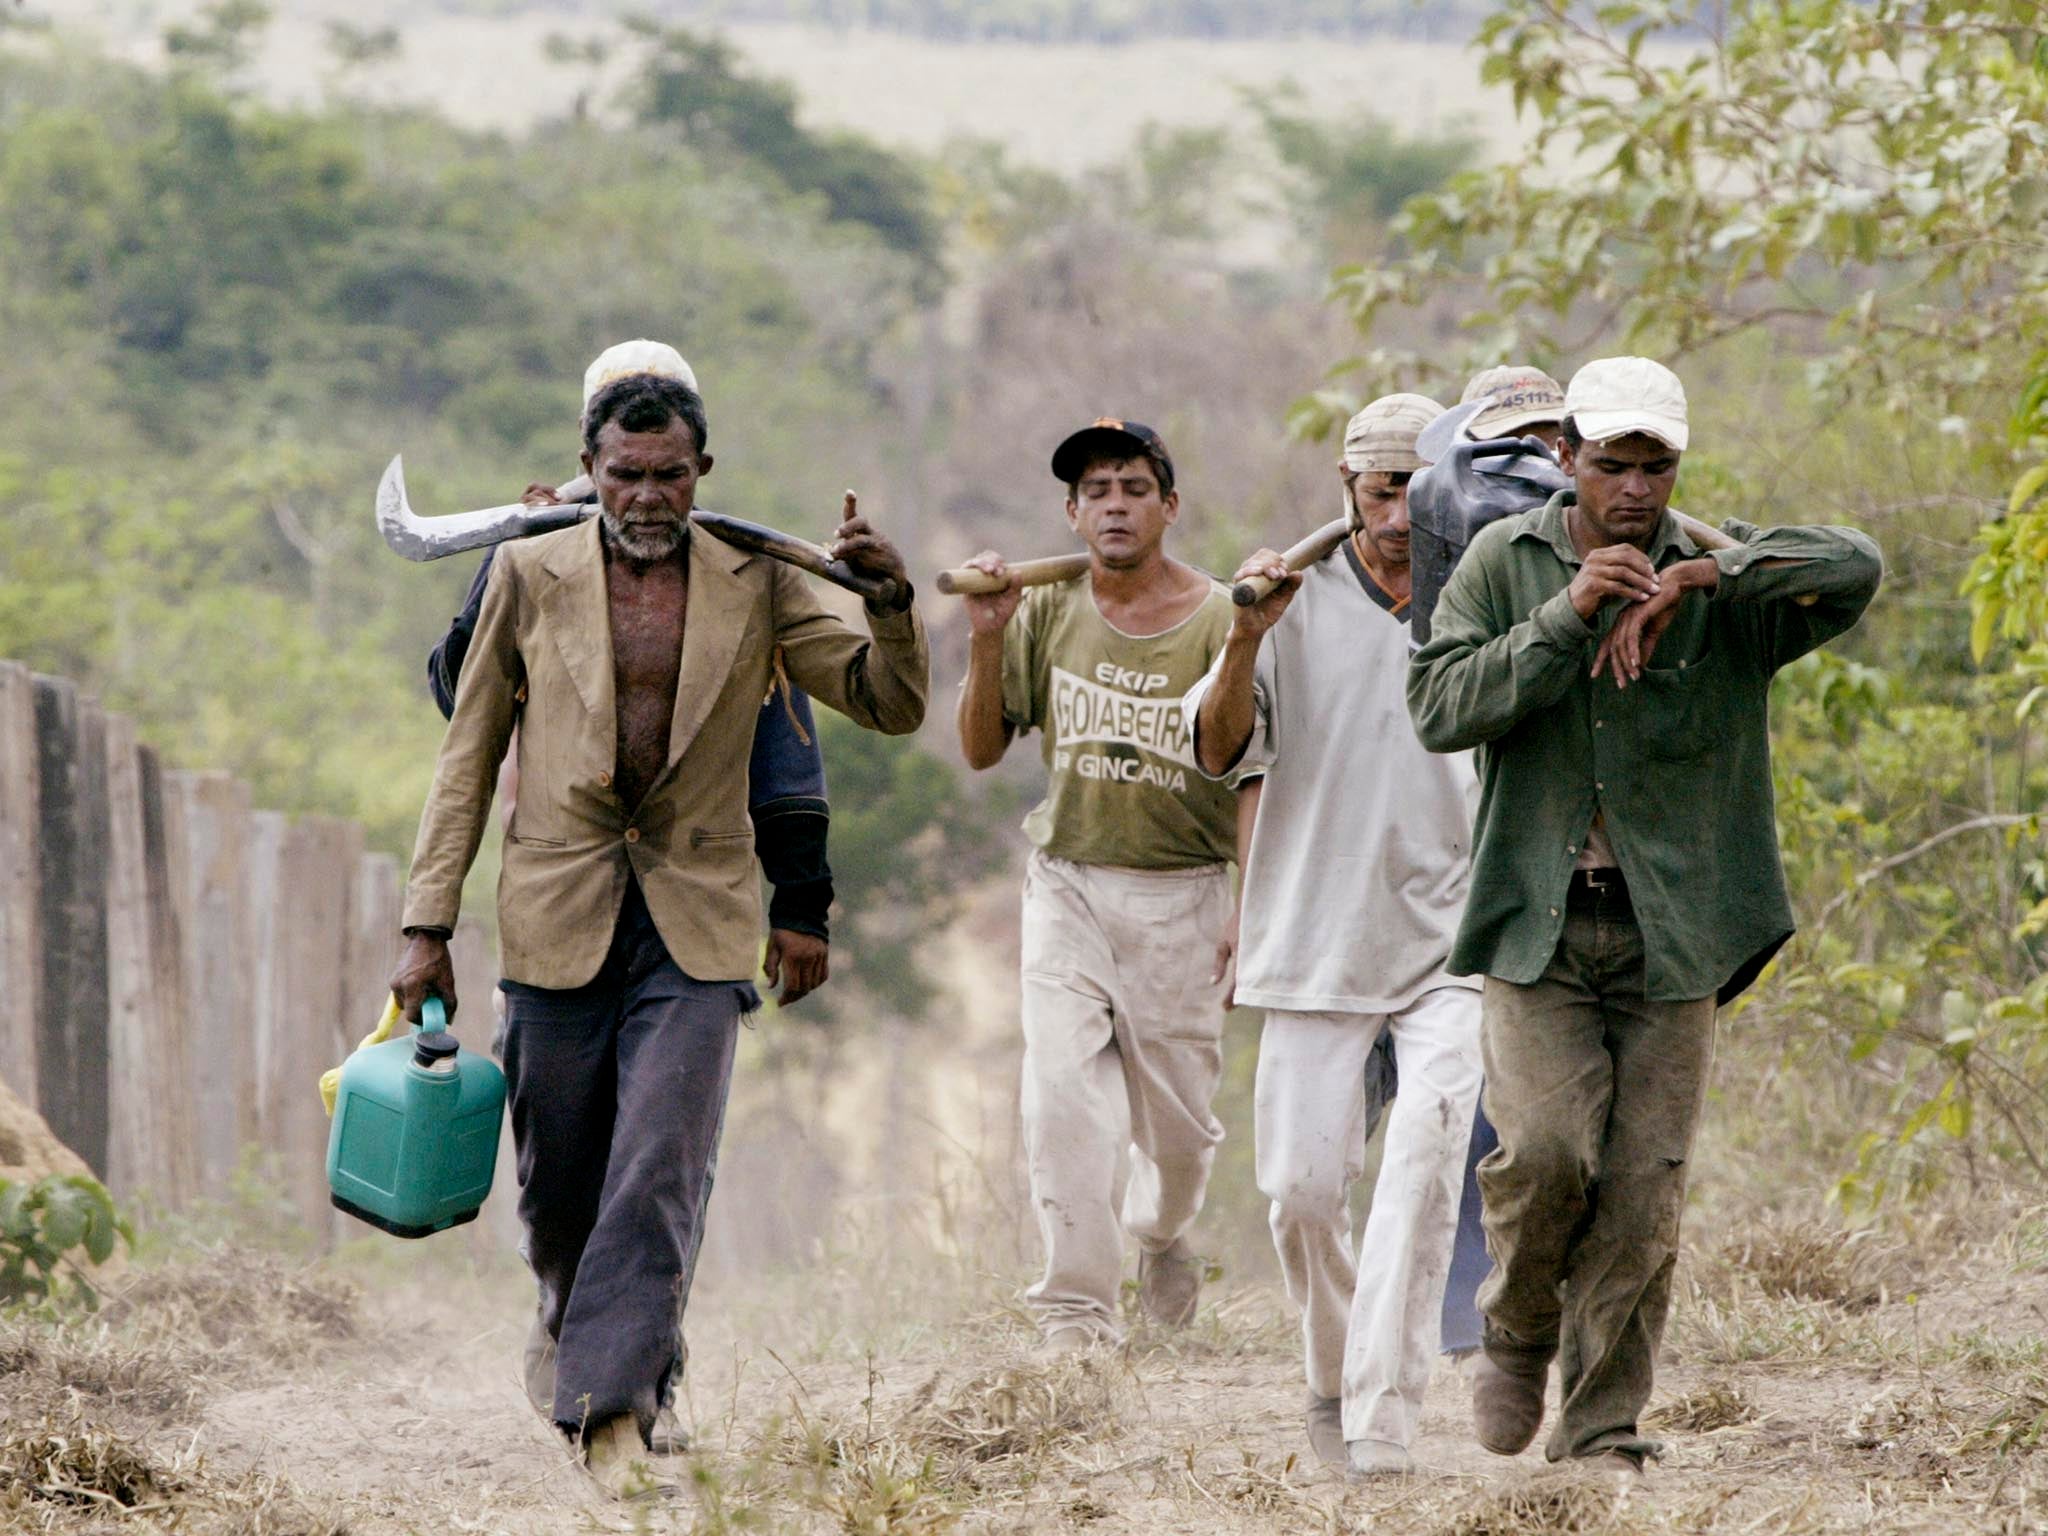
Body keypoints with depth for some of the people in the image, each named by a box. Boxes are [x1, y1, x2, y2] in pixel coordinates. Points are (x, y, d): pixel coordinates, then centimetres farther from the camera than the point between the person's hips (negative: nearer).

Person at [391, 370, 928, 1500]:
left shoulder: (754, 583, 5)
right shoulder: (529, 576, 4)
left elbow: (889, 705, 6)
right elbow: (468, 757, 7)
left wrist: (892, 599, -15)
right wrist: (428, 927, 2)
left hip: (695, 928, -1)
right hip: (558, 924, 1)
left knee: (658, 1177, -14)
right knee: (560, 1190, 7)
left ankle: (610, 1409, -16)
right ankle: (586, 1336, 34)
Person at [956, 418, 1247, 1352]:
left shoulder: (1217, 622, -5)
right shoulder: (1046, 615, 4)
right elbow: (981, 751, 7)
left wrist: (1252, 921, -12)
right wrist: (985, 644, -8)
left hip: (1181, 896, -1)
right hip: (1068, 885, 2)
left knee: (1178, 1124, 6)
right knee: (1062, 1101, -13)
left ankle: (1162, 1233, 39)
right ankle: (1077, 1315, -11)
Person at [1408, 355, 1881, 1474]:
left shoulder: (1723, 571, 2)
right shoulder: (1505, 564, 4)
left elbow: (1853, 566, -17)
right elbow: (1440, 708, -7)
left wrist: (1694, 581, -24)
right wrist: (1565, 617, -17)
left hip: (1672, 930, 1)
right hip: (1536, 922, -1)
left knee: (1642, 1190, -3)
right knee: (1545, 1146, -18)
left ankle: (1603, 1433, 8)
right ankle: (1516, 1337, 11)